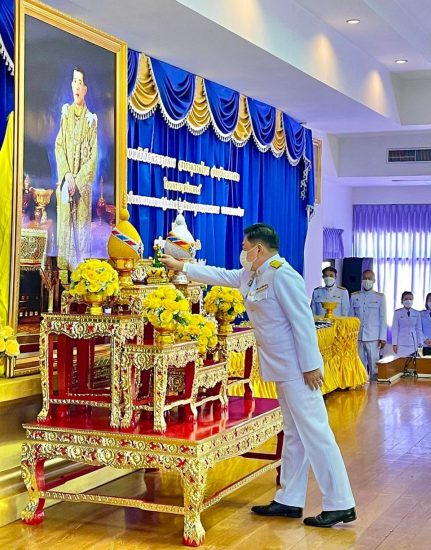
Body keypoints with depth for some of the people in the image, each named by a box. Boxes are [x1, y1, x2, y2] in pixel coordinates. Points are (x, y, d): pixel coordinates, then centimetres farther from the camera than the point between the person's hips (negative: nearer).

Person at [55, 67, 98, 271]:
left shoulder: (91, 119, -1)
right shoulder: (66, 113, 7)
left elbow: (93, 156, -4)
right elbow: (59, 147, 4)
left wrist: (77, 180, -12)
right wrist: (67, 175, -9)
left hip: (83, 184, -2)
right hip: (65, 182, 2)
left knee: (81, 227, -1)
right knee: (64, 224, 3)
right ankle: (64, 267, 9)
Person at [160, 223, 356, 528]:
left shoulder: (282, 276, -16)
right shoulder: (252, 275, 13)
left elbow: (303, 322, -20)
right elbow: (221, 275, 26)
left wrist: (310, 366, -20)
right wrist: (180, 266, 28)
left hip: (297, 368, -10)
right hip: (282, 368, 10)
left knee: (315, 432, -8)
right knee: (294, 433, 13)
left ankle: (340, 505, -3)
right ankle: (290, 501, 20)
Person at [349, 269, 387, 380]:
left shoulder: (380, 297, 3)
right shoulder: (354, 296, 8)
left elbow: (383, 319, 3)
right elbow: (351, 318, 11)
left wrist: (382, 337, -2)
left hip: (373, 337, -2)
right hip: (357, 337, 2)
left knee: (373, 363, -2)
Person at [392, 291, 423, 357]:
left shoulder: (416, 313, 8)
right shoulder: (398, 313, 2)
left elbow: (419, 329, 11)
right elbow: (395, 328, 2)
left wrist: (420, 343, 6)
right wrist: (394, 344, -2)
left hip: (413, 343, 2)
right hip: (401, 343, -2)